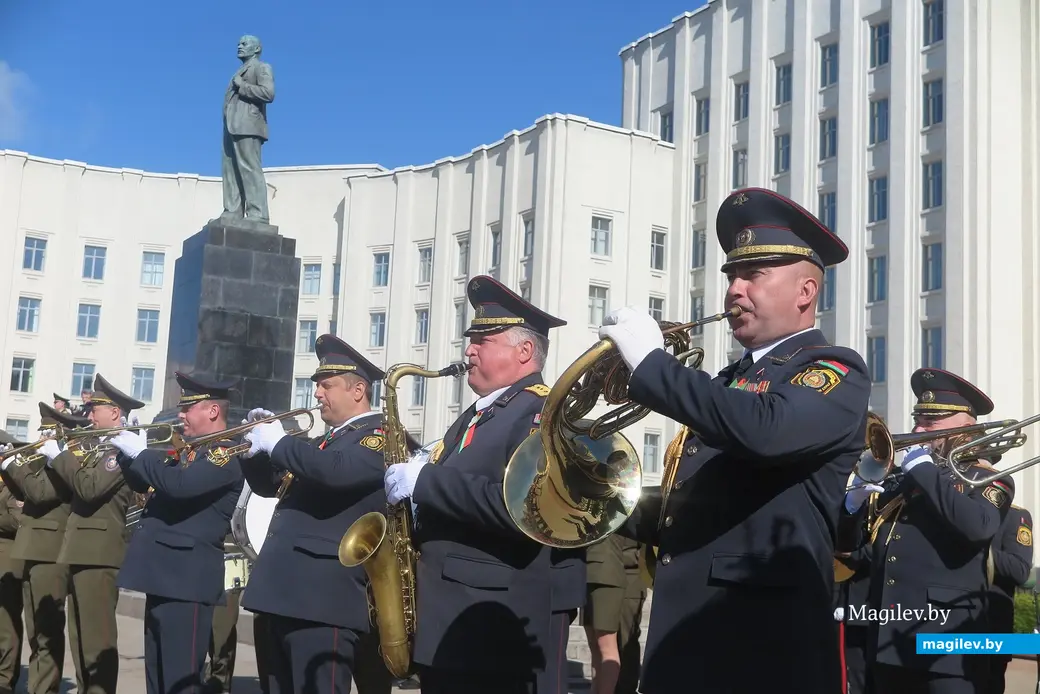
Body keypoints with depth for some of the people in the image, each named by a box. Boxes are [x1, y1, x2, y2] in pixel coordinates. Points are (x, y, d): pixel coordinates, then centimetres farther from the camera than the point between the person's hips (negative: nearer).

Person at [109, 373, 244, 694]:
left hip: (187, 578, -10)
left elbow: (179, 485, -28)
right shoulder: (188, 451, 18)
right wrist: (126, 452, 7)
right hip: (164, 574, 10)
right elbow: (144, 483, 24)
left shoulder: (225, 455, -12)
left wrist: (139, 453, -15)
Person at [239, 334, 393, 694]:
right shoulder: (326, 440, 23)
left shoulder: (381, 435, -7)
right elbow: (270, 485, 27)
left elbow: (336, 471, -27)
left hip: (324, 596, -10)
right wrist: (257, 448, 8)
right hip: (286, 593, 10)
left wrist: (277, 442, -13)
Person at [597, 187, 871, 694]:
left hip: (765, 637, -7)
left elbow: (764, 431, -28)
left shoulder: (836, 373, -5)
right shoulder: (727, 383, 19)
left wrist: (650, 364, -18)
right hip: (680, 633, 7)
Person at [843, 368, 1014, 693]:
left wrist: (925, 471, -10)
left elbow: (977, 526, -19)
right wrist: (853, 504, -1)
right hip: (886, 641, 5)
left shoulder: (988, 481, 4)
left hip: (946, 642, -5)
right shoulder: (896, 481, 18)